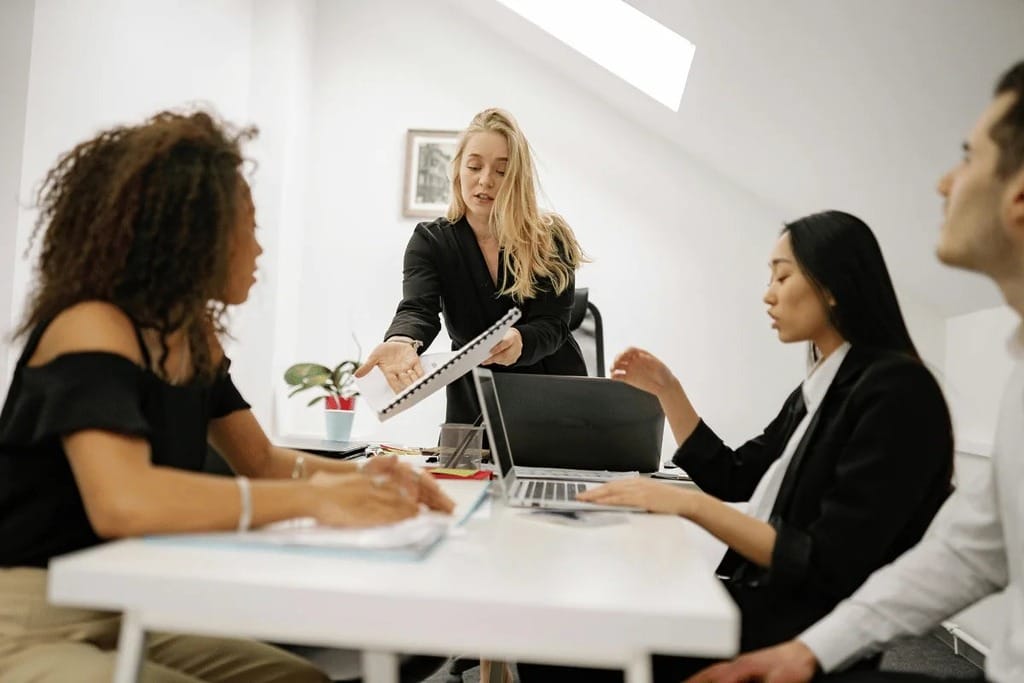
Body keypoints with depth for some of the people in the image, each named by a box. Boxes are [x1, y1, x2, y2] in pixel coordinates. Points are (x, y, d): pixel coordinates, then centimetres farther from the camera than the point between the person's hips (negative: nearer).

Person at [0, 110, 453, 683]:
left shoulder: (196, 338, 3)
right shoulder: (92, 329, -22)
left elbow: (261, 460, 11)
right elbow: (123, 501, -38)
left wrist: (359, 477, -8)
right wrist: (314, 498, -35)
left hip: (127, 618, 8)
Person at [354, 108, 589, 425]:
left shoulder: (551, 240, -5)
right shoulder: (430, 242, -4)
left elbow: (551, 325, -14)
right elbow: (417, 310, -20)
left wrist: (517, 341, -37)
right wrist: (401, 343, -43)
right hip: (474, 408, 0)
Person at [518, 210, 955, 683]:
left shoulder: (895, 390, -16)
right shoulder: (819, 388, 12)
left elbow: (827, 567, -20)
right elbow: (730, 479, 21)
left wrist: (689, 504, -24)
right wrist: (665, 390, 14)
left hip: (802, 635, -8)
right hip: (762, 602, 8)